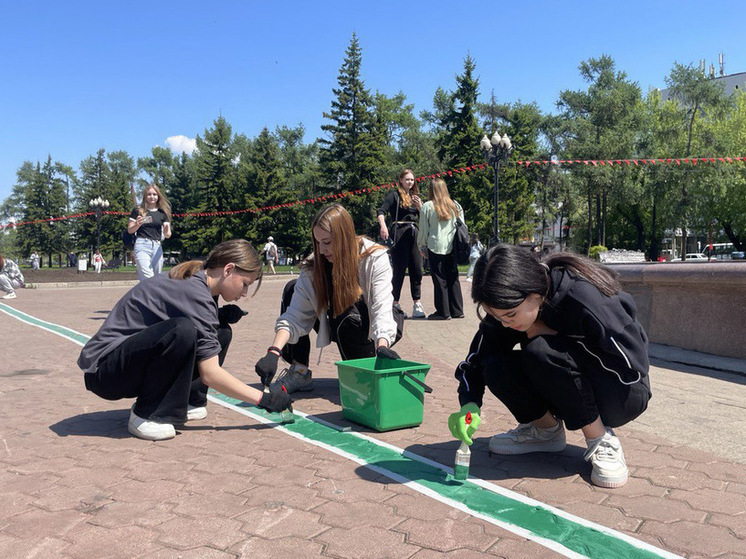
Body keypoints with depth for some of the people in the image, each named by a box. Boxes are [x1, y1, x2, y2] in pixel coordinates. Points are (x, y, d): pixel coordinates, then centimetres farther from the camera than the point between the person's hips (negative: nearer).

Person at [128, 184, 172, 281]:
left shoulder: (163, 213, 12)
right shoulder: (138, 211, 6)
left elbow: (168, 235, 7)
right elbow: (130, 230, 7)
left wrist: (167, 232, -16)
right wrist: (137, 224, -13)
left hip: (157, 247, 4)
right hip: (142, 245, -4)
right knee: (148, 279, -18)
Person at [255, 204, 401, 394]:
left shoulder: (375, 259, -25)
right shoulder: (313, 267, -17)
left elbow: (382, 308, -37)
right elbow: (294, 316, -23)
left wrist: (382, 346, -55)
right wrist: (274, 352, -39)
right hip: (336, 327, 4)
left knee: (348, 318, -37)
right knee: (292, 289, -14)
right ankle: (299, 373, -11)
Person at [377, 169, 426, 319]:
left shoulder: (415, 196, 20)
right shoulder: (394, 195, 1)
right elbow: (381, 211, -13)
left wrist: (419, 206, -1)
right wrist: (383, 226, -31)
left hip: (414, 234, 6)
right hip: (399, 234, -6)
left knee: (417, 270, 2)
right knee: (399, 270, -3)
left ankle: (417, 304, 6)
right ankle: (395, 303, 6)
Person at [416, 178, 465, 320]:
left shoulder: (427, 206, -5)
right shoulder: (456, 206, 7)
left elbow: (423, 230, 0)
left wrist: (421, 245, 13)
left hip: (436, 247, -4)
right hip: (452, 248, 4)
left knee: (440, 280, 1)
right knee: (453, 278, 10)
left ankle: (443, 312, 4)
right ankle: (457, 310, 15)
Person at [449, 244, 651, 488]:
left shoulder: (582, 297, -31)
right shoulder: (508, 306, -12)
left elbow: (633, 370, -28)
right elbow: (475, 359, -5)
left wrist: (550, 334, -28)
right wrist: (469, 404, -25)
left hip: (624, 396, -6)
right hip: (569, 395, 6)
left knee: (540, 352, -32)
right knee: (496, 367, -20)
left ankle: (602, 442, -13)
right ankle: (546, 429, 7)